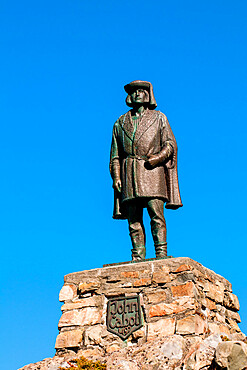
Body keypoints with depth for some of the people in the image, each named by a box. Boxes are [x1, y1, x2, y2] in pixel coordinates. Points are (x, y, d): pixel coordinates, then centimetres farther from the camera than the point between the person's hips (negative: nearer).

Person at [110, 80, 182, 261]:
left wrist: (159, 156, -12)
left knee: (156, 213, -15)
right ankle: (137, 258, -3)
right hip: (129, 175, 2)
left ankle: (161, 253, -15)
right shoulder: (120, 123, 21)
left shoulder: (159, 118, 15)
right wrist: (116, 177, 6)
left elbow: (170, 144, 7)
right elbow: (115, 155, 18)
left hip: (151, 171, -2)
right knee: (134, 219, -3)